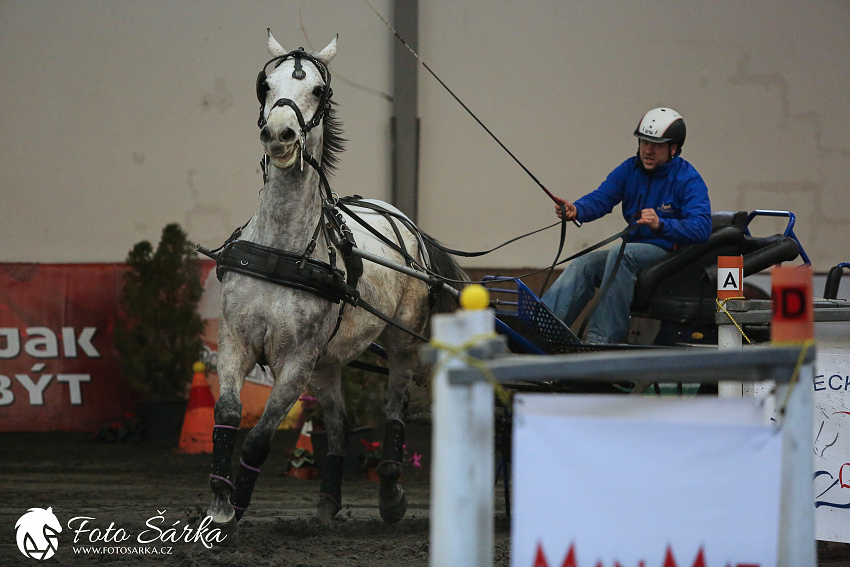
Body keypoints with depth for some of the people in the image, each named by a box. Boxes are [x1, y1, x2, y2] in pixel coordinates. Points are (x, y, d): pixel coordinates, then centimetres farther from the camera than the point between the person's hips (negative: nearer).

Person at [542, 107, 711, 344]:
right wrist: (575, 210, -27)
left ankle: (601, 338, -37)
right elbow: (601, 197, -4)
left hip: (672, 252, -7)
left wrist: (661, 224, -40)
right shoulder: (630, 169, 7)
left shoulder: (688, 179, -11)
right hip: (636, 249, 7)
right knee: (583, 264, -13)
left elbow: (701, 227, -24)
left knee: (621, 253, -31)